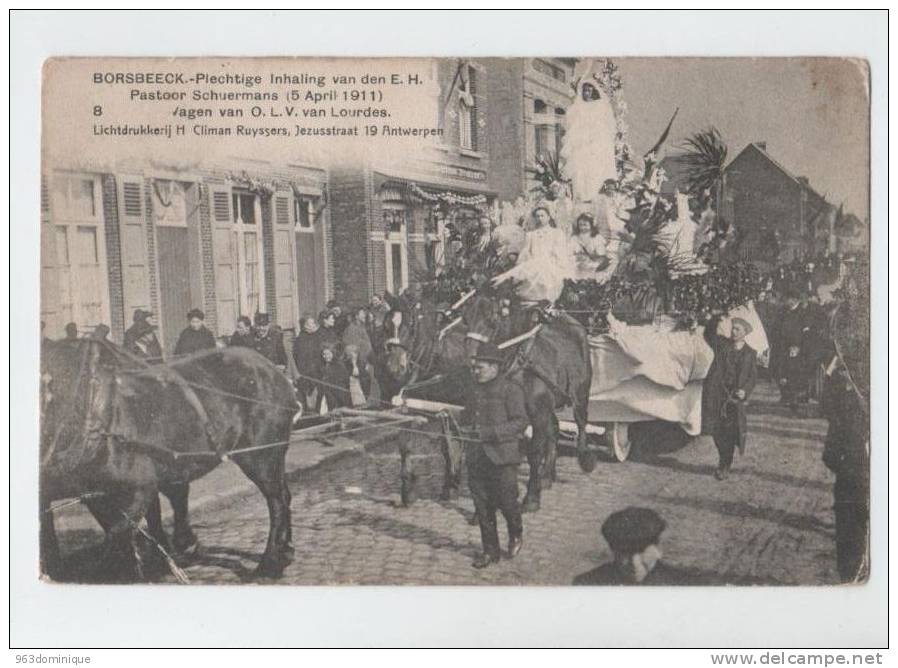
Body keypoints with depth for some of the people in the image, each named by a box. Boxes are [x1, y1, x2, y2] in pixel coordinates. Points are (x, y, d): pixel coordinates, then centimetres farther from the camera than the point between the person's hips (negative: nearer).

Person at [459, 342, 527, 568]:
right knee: (482, 506, 7)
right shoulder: (475, 389, 13)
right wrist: (463, 423, 5)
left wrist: (489, 433, -22)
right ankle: (490, 551, 19)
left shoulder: (510, 389, -8)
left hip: (502, 457, -6)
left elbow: (521, 422, -15)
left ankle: (516, 534, 30)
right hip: (476, 457, 6)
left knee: (506, 501, -1)